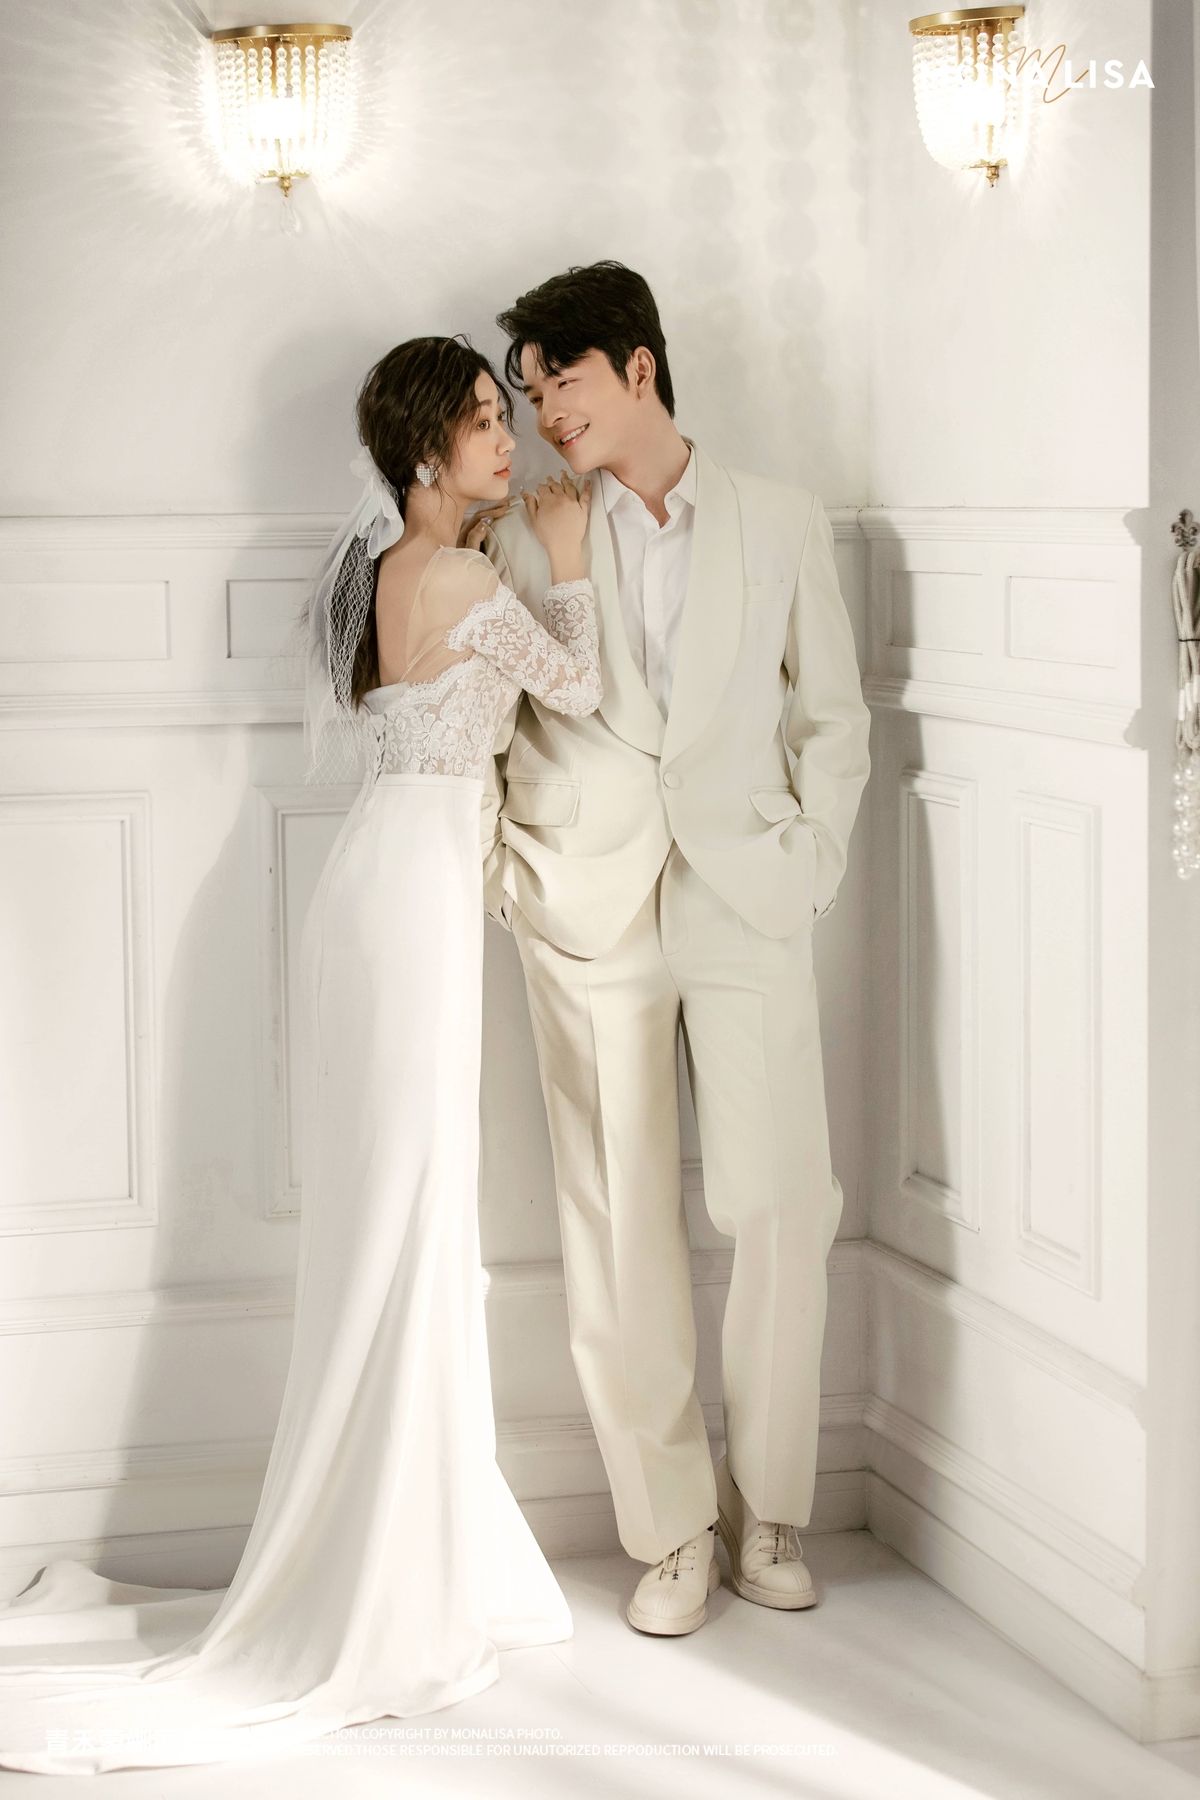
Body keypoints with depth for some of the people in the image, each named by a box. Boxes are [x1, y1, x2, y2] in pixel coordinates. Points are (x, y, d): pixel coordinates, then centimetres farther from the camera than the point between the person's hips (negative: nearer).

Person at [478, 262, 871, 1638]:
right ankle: (668, 1526, 11)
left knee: (779, 1209, -2)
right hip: (588, 912, 0)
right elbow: (482, 724, 11)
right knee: (620, 1229, 0)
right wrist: (500, 871, -1)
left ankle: (768, 1510, 14)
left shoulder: (781, 525, 8)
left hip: (744, 905, 0)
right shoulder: (530, 541, 8)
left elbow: (832, 716, 11)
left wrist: (808, 868, 1)